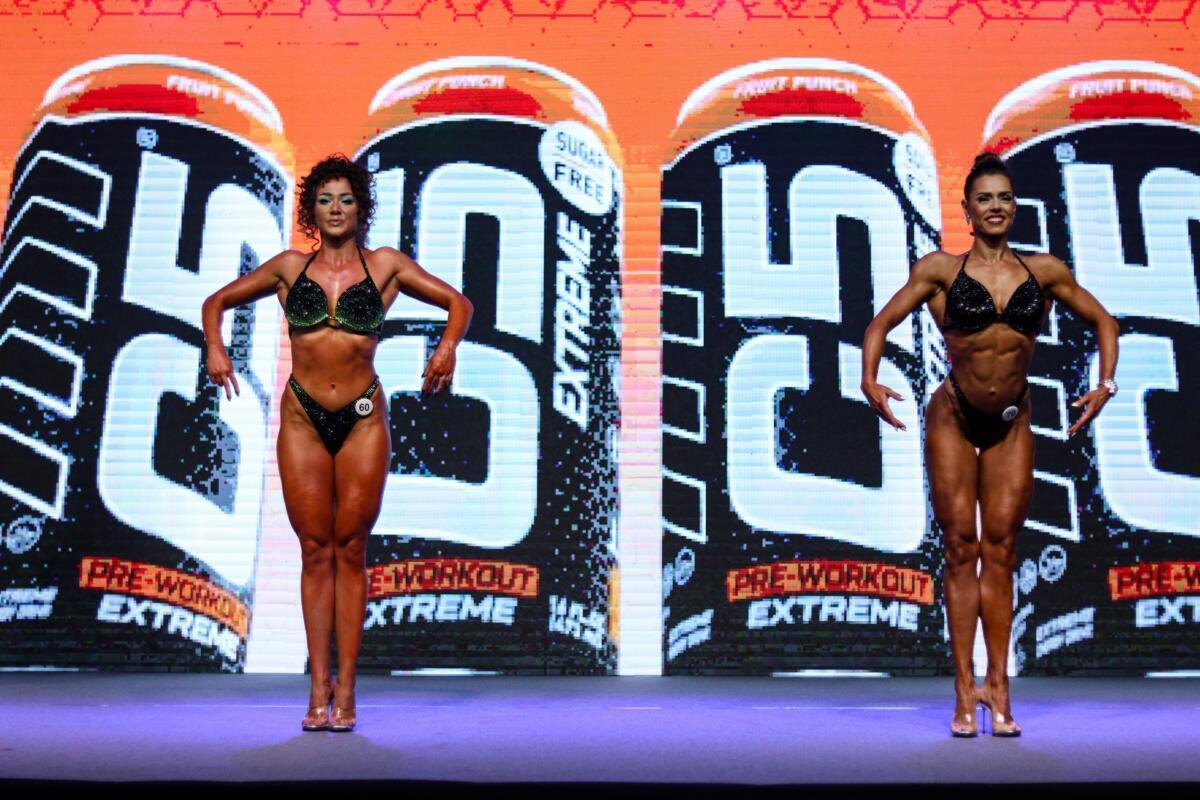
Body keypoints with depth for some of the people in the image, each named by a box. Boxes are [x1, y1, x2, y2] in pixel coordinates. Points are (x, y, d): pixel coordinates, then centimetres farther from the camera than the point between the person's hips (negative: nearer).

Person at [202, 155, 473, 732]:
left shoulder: (384, 266, 6)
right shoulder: (291, 267, 8)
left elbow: (458, 302, 10)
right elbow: (218, 301, 18)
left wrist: (448, 346, -8)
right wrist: (215, 348, 0)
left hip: (362, 419, -1)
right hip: (302, 417, 1)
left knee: (350, 550, 1)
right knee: (315, 550, 3)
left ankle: (345, 689, 7)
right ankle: (319, 686, 9)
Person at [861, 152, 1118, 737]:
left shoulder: (1044, 271, 5)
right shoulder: (941, 269, 0)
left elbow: (1102, 322, 14)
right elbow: (881, 323, 2)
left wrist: (1104, 385, 1)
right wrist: (870, 381, -14)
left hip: (1012, 425, 2)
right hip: (953, 419, -2)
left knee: (1000, 550, 1)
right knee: (961, 549, -1)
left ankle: (998, 688, 8)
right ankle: (965, 693, 3)